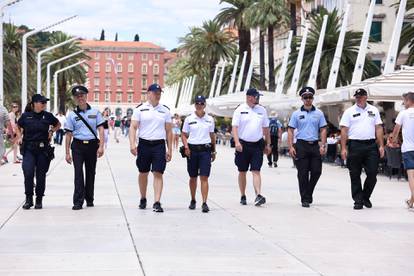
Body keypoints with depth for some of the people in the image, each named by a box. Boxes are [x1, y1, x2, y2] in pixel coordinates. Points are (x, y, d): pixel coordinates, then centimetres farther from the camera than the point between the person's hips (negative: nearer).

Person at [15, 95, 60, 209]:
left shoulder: (48, 116, 2)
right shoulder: (25, 116, 1)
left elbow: (58, 124, 20)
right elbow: (18, 127, 19)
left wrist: (51, 131, 4)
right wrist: (19, 137, 4)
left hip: (43, 149, 1)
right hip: (28, 149, -1)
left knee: (41, 175, 4)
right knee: (28, 173, -13)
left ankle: (39, 200, 17)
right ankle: (28, 199, -1)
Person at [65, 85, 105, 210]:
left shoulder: (95, 112, 6)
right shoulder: (72, 115, 5)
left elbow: (101, 129, 3)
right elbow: (68, 135, 6)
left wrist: (101, 146, -9)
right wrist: (67, 153, 3)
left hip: (92, 145, 1)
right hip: (78, 146, -1)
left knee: (90, 173, 10)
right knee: (78, 173, -9)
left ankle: (89, 199, 24)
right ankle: (78, 202, -9)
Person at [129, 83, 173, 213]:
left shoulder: (165, 110, 9)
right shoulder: (140, 109, 2)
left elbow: (168, 131, 11)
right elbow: (133, 127, -2)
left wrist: (169, 150, 6)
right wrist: (132, 144, -15)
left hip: (159, 145, 0)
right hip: (144, 144, 0)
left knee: (158, 174, -8)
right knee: (143, 173, 10)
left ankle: (157, 202, -10)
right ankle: (143, 199, 28)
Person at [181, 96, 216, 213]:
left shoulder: (210, 119, 6)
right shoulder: (189, 119, 3)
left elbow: (212, 136, 14)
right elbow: (184, 135, 7)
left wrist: (213, 151, 14)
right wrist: (186, 147, -9)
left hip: (205, 150, 0)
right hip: (192, 150, 1)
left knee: (204, 177, -9)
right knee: (193, 177, 10)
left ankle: (204, 203, -13)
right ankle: (193, 200, 26)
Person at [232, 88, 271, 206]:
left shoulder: (262, 110, 8)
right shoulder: (240, 110, -2)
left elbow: (266, 128, 15)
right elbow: (234, 127, -8)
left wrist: (268, 144, 14)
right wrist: (237, 142, -21)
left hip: (257, 145, 1)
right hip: (243, 145, -1)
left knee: (256, 171, -8)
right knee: (242, 171, 8)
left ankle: (258, 196, -18)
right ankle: (243, 196, 19)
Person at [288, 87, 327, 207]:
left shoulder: (318, 113, 9)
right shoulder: (297, 114, 5)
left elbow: (323, 130, 8)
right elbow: (290, 131, 4)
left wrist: (323, 145, -3)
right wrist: (291, 147, -6)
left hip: (315, 145, 2)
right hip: (301, 145, -2)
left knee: (316, 171, -1)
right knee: (303, 173, -2)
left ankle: (309, 192, 21)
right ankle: (305, 199, 5)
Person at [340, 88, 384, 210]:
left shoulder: (374, 110, 12)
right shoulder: (349, 112, 4)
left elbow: (378, 129, 11)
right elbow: (344, 130, 0)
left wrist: (381, 146, 3)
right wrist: (343, 148, -8)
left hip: (371, 145, 2)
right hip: (355, 145, -2)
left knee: (372, 174, -1)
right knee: (355, 175, 2)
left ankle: (365, 197, 18)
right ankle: (358, 201, 8)